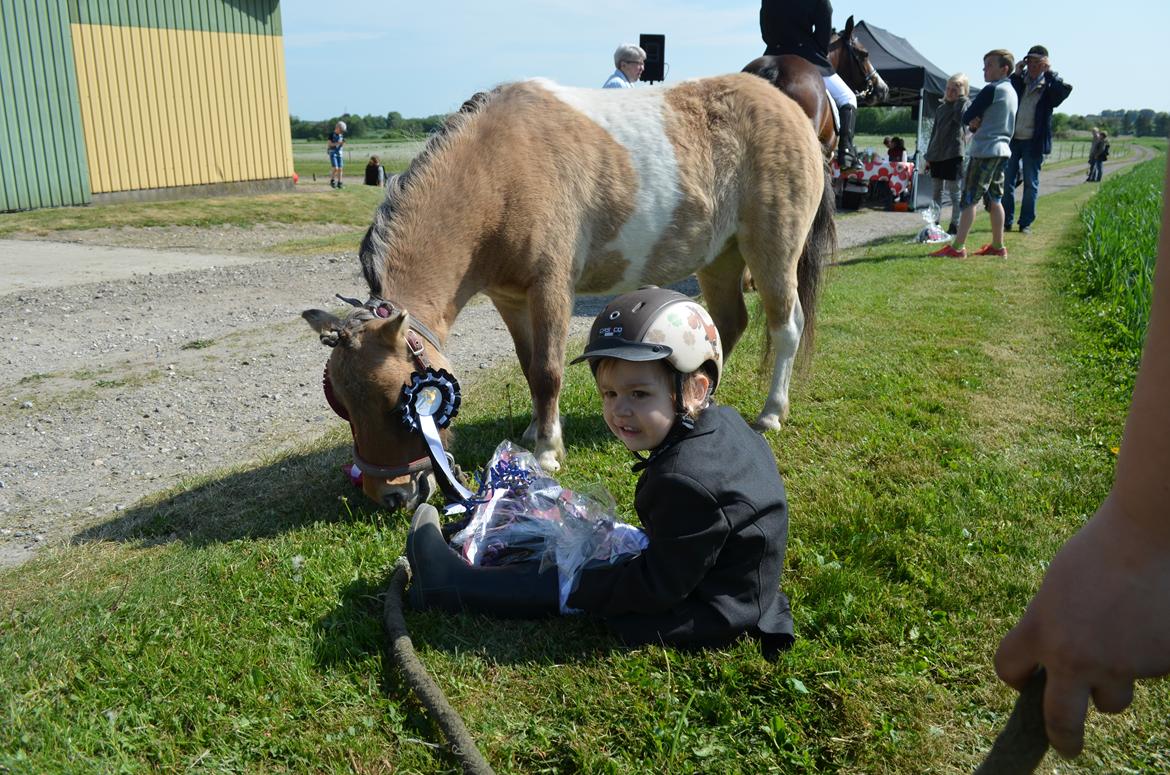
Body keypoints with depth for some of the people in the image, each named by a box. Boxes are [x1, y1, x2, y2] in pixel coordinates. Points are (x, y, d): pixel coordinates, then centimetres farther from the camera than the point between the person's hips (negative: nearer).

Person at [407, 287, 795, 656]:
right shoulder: (724, 422, -3)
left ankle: (447, 583, 12)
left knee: (568, 586, -5)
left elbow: (658, 586, -26)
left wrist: (583, 581, -16)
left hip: (706, 618, -10)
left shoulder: (687, 481, -34)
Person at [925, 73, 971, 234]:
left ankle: (955, 225, 3)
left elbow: (960, 117, -23)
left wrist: (961, 97, -16)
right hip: (936, 154, 6)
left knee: (954, 191, -2)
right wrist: (928, 156, 14)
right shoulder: (941, 108, 14)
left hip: (953, 154, -6)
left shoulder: (965, 104, -2)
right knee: (935, 190, 10)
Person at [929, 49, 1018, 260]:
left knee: (969, 199, -9)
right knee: (994, 199, 11)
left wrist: (973, 121, 7)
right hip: (1002, 149, 9)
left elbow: (966, 117, -11)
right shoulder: (1011, 91, 15)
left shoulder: (992, 89, -13)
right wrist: (977, 122, -2)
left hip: (985, 150, -9)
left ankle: (957, 247, -12)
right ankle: (998, 246, 14)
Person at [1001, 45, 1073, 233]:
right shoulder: (1018, 81, 7)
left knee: (1031, 183, 3)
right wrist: (1016, 74, -9)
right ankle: (1006, 221, 11)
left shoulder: (1049, 86, 1)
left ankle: (1026, 223, 10)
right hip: (1013, 139, 2)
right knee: (1007, 181, 3)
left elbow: (1065, 90, -17)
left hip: (1034, 142, -2)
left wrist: (1049, 72, -15)